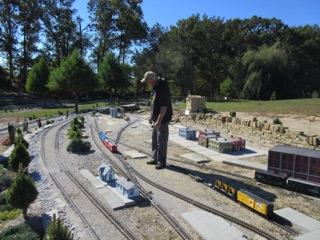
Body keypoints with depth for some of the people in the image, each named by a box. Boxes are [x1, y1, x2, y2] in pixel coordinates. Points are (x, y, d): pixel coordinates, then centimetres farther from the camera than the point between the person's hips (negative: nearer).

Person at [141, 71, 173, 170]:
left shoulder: (163, 88, -20)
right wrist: (151, 116, 20)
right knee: (155, 140, 17)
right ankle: (155, 159, 29)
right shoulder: (155, 87, 10)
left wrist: (159, 121, -25)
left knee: (161, 141, -1)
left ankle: (161, 162, 12)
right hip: (156, 118, 10)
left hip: (162, 119, -10)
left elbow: (164, 106, -25)